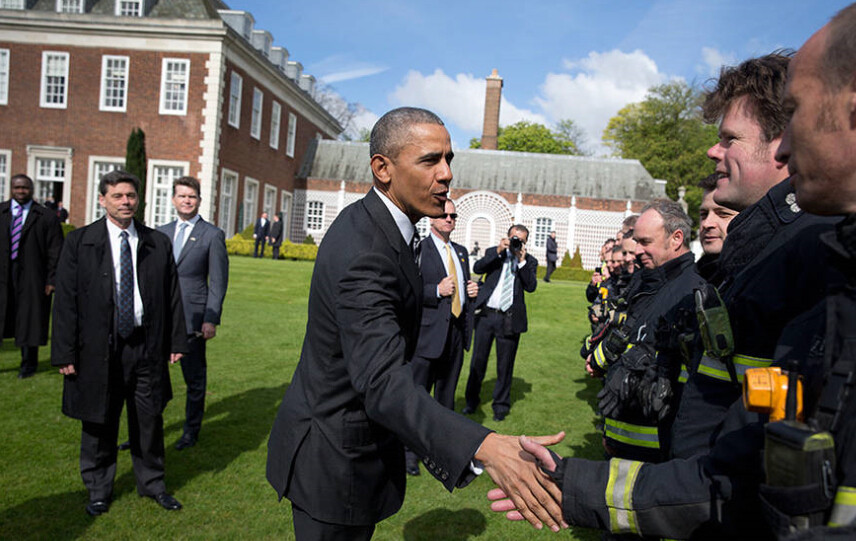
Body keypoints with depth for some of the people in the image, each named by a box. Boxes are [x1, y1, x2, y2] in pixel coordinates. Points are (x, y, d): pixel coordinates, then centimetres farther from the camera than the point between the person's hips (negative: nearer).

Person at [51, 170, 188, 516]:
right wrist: (64, 352, -6)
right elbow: (66, 301, -3)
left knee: (150, 421, 13)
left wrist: (177, 341, 4)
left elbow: (172, 296, 6)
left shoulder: (158, 243, 4)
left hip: (147, 346, 2)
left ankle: (152, 483, 32)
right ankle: (99, 489, 33)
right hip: (99, 348, -1)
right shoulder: (79, 242, -2)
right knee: (99, 423, 12)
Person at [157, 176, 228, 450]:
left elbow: (218, 281, -5)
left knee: (195, 379, 7)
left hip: (192, 319, -4)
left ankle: (191, 430, 24)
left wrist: (211, 319, -11)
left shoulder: (213, 235, -1)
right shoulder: (160, 233, 13)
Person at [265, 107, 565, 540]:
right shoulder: (363, 253, -30)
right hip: (334, 457, -9)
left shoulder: (369, 222, 3)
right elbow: (382, 382, -41)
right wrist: (485, 447, -53)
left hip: (359, 437, 10)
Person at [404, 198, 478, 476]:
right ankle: (410, 450, 17)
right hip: (428, 332, -7)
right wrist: (436, 291, -24)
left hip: (457, 332, 7)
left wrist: (472, 290, 4)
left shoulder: (461, 251, 16)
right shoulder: (418, 249, -7)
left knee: (447, 394, 18)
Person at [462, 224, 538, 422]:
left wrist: (522, 260, -14)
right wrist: (498, 252, -15)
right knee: (478, 360, 9)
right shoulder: (493, 252, 8)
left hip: (510, 318, -1)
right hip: (486, 314, 1)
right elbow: (477, 268, -9)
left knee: (505, 365, 8)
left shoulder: (529, 261, 6)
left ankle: (501, 405, 25)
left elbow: (531, 286, -9)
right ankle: (472, 400, 27)